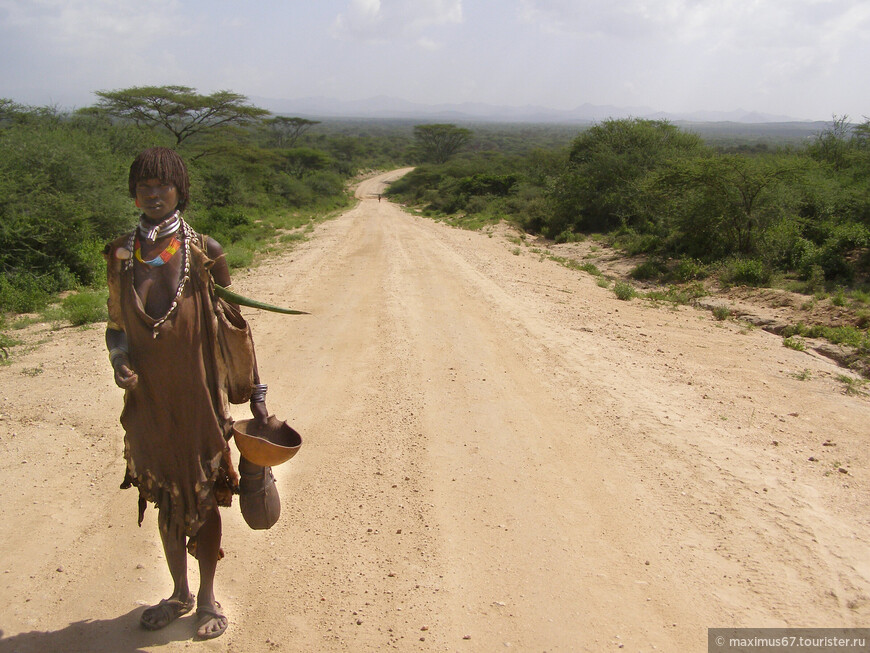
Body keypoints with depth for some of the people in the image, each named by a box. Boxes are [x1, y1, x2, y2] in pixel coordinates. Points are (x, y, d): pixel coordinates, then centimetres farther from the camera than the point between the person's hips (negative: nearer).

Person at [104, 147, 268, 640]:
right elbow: (116, 324, 11)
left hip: (199, 399, -3)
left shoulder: (204, 252, -10)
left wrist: (255, 393, -2)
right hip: (149, 400, 3)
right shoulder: (121, 254, -1)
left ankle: (208, 598, 30)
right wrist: (120, 362, -10)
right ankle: (179, 593, 38)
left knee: (204, 497, 10)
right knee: (165, 495, 17)